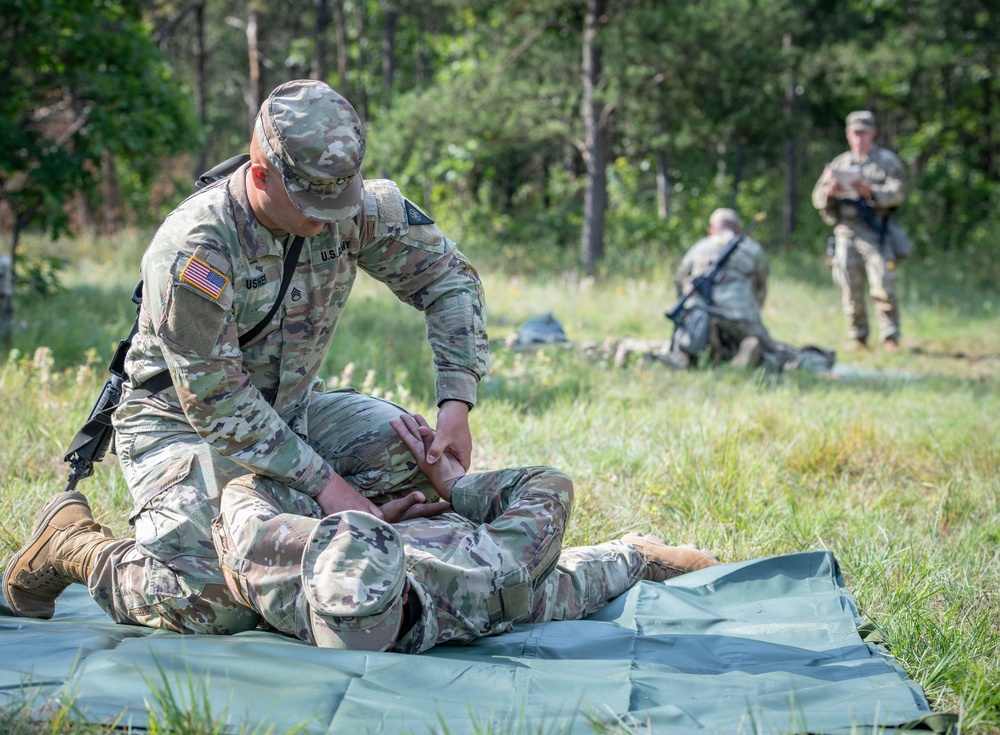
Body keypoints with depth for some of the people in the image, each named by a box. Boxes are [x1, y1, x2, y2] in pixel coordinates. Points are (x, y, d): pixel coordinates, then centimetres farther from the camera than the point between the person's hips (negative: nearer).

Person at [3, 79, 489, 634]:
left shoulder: (358, 208, -13)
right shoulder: (192, 249, -30)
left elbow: (450, 277, -2)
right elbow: (214, 401, -26)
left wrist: (456, 405, -14)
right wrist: (325, 484, -27)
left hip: (287, 408, 6)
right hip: (182, 420, -6)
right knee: (211, 606, -23)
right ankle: (73, 545, 3)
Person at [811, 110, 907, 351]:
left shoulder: (887, 160, 8)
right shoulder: (839, 163, 18)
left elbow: (898, 192, -6)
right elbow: (818, 198, 13)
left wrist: (871, 191, -22)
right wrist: (830, 191, -10)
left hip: (876, 234, -3)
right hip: (846, 234, 3)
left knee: (883, 287, -12)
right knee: (851, 291, 2)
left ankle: (890, 338, -8)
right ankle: (857, 338, 11)